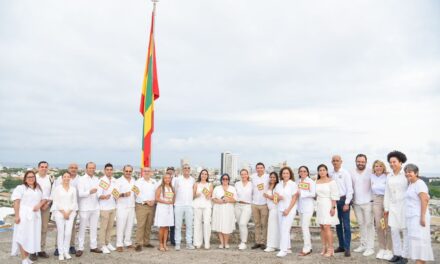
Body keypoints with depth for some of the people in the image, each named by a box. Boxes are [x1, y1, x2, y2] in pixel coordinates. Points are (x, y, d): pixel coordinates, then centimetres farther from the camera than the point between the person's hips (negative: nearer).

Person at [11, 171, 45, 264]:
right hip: (24, 215, -5)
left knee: (32, 236, 5)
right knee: (23, 236, -7)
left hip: (35, 215, 5)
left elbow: (44, 199, 18)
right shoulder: (20, 188, 3)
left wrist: (39, 205, -4)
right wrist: (17, 215, -15)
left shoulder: (38, 189, 18)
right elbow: (16, 202, -6)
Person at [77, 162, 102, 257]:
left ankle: (93, 246, 21)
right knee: (82, 228, 2)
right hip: (85, 208, -5)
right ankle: (80, 248, 11)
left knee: (94, 228, 11)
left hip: (95, 207, 5)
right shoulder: (81, 179, -6)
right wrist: (90, 192, -30)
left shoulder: (97, 179, 10)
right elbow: (80, 193, -15)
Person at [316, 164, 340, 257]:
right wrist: (316, 206, 12)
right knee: (322, 228, 7)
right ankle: (324, 248, 14)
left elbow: (334, 196, -10)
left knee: (326, 227, -10)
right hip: (319, 206, 6)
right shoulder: (317, 182, 9)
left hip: (328, 206, -6)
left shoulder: (331, 181, -7)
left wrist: (333, 207, -15)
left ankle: (330, 249, -2)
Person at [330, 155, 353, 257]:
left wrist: (347, 203, -12)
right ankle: (341, 246, 21)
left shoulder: (345, 173, -6)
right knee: (338, 224, 11)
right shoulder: (330, 174, 6)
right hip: (334, 200, 5)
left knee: (346, 225, -4)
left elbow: (349, 189, -8)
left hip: (344, 200, -5)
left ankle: (347, 248, 2)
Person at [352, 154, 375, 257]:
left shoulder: (370, 172, -8)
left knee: (369, 224, 0)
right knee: (361, 224, 14)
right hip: (356, 203, 5)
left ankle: (370, 247, 6)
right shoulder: (352, 173, 6)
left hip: (367, 202, -5)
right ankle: (363, 245, 24)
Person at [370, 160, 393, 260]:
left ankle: (389, 250, 8)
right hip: (376, 201, 4)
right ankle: (382, 249, 18)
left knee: (388, 226, -3)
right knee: (379, 226, 6)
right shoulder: (372, 177, 7)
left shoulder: (387, 177, -8)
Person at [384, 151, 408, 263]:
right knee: (394, 231, 8)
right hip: (393, 207, 5)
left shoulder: (406, 174, -8)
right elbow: (387, 193, 11)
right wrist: (386, 208, 11)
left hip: (405, 206, -5)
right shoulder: (389, 176, 8)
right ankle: (397, 254, 19)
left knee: (405, 231, 4)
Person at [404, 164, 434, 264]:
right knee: (417, 240, 11)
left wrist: (423, 217, -25)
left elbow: (425, 200, -22)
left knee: (418, 240, -11)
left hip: (418, 217, -10)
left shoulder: (419, 184, -13)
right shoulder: (411, 184, 16)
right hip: (413, 217, 10)